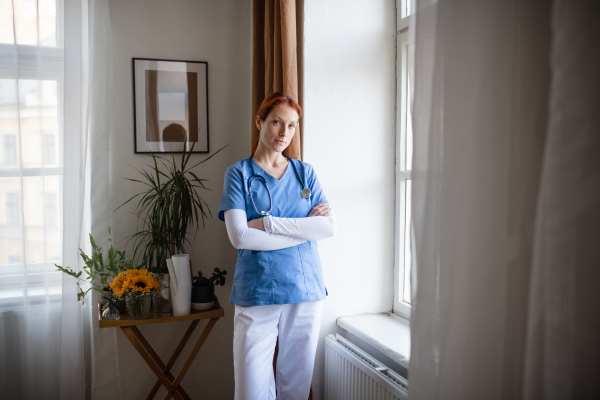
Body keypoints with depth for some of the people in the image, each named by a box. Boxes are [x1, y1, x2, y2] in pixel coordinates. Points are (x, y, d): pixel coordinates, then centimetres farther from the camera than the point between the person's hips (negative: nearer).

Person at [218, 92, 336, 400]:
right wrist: (305, 227, -9)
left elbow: (329, 227, -3)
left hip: (306, 289, 3)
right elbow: (239, 236, -12)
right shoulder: (239, 172, 2)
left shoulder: (305, 172, 11)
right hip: (257, 292, -2)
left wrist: (268, 223, -11)